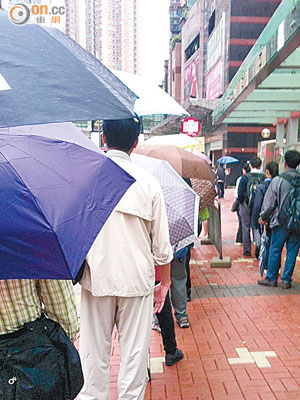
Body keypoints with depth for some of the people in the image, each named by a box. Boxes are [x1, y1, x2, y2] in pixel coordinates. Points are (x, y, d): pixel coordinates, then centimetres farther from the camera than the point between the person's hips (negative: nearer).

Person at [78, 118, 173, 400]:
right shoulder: (148, 183, -5)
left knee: (94, 351, 14)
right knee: (134, 351, 13)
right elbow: (162, 246, -2)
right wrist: (164, 283, 11)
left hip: (95, 279, 1)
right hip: (137, 279, 0)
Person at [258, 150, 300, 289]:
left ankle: (271, 278, 17)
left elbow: (269, 202, -5)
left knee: (275, 250, 8)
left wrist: (264, 217, 9)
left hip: (281, 222, -3)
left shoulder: (278, 180, -10)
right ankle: (286, 280, 17)